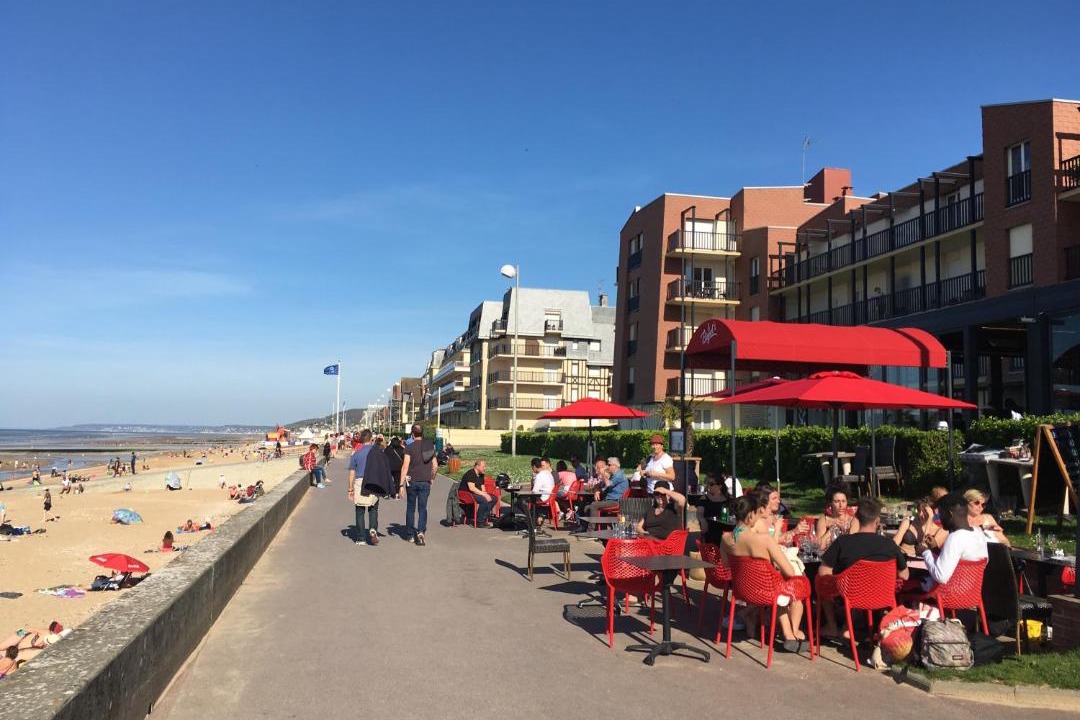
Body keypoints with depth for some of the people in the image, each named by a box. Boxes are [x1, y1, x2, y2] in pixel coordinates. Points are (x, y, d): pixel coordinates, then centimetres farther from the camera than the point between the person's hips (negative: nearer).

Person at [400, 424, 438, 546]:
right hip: (425, 481, 2)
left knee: (410, 508, 11)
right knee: (422, 508, 6)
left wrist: (401, 483, -10)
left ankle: (410, 535, 17)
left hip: (412, 481, -2)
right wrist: (432, 479, 21)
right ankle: (421, 531, -14)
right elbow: (435, 466, 8)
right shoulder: (430, 446, 6)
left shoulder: (410, 447, -6)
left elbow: (405, 466, -12)